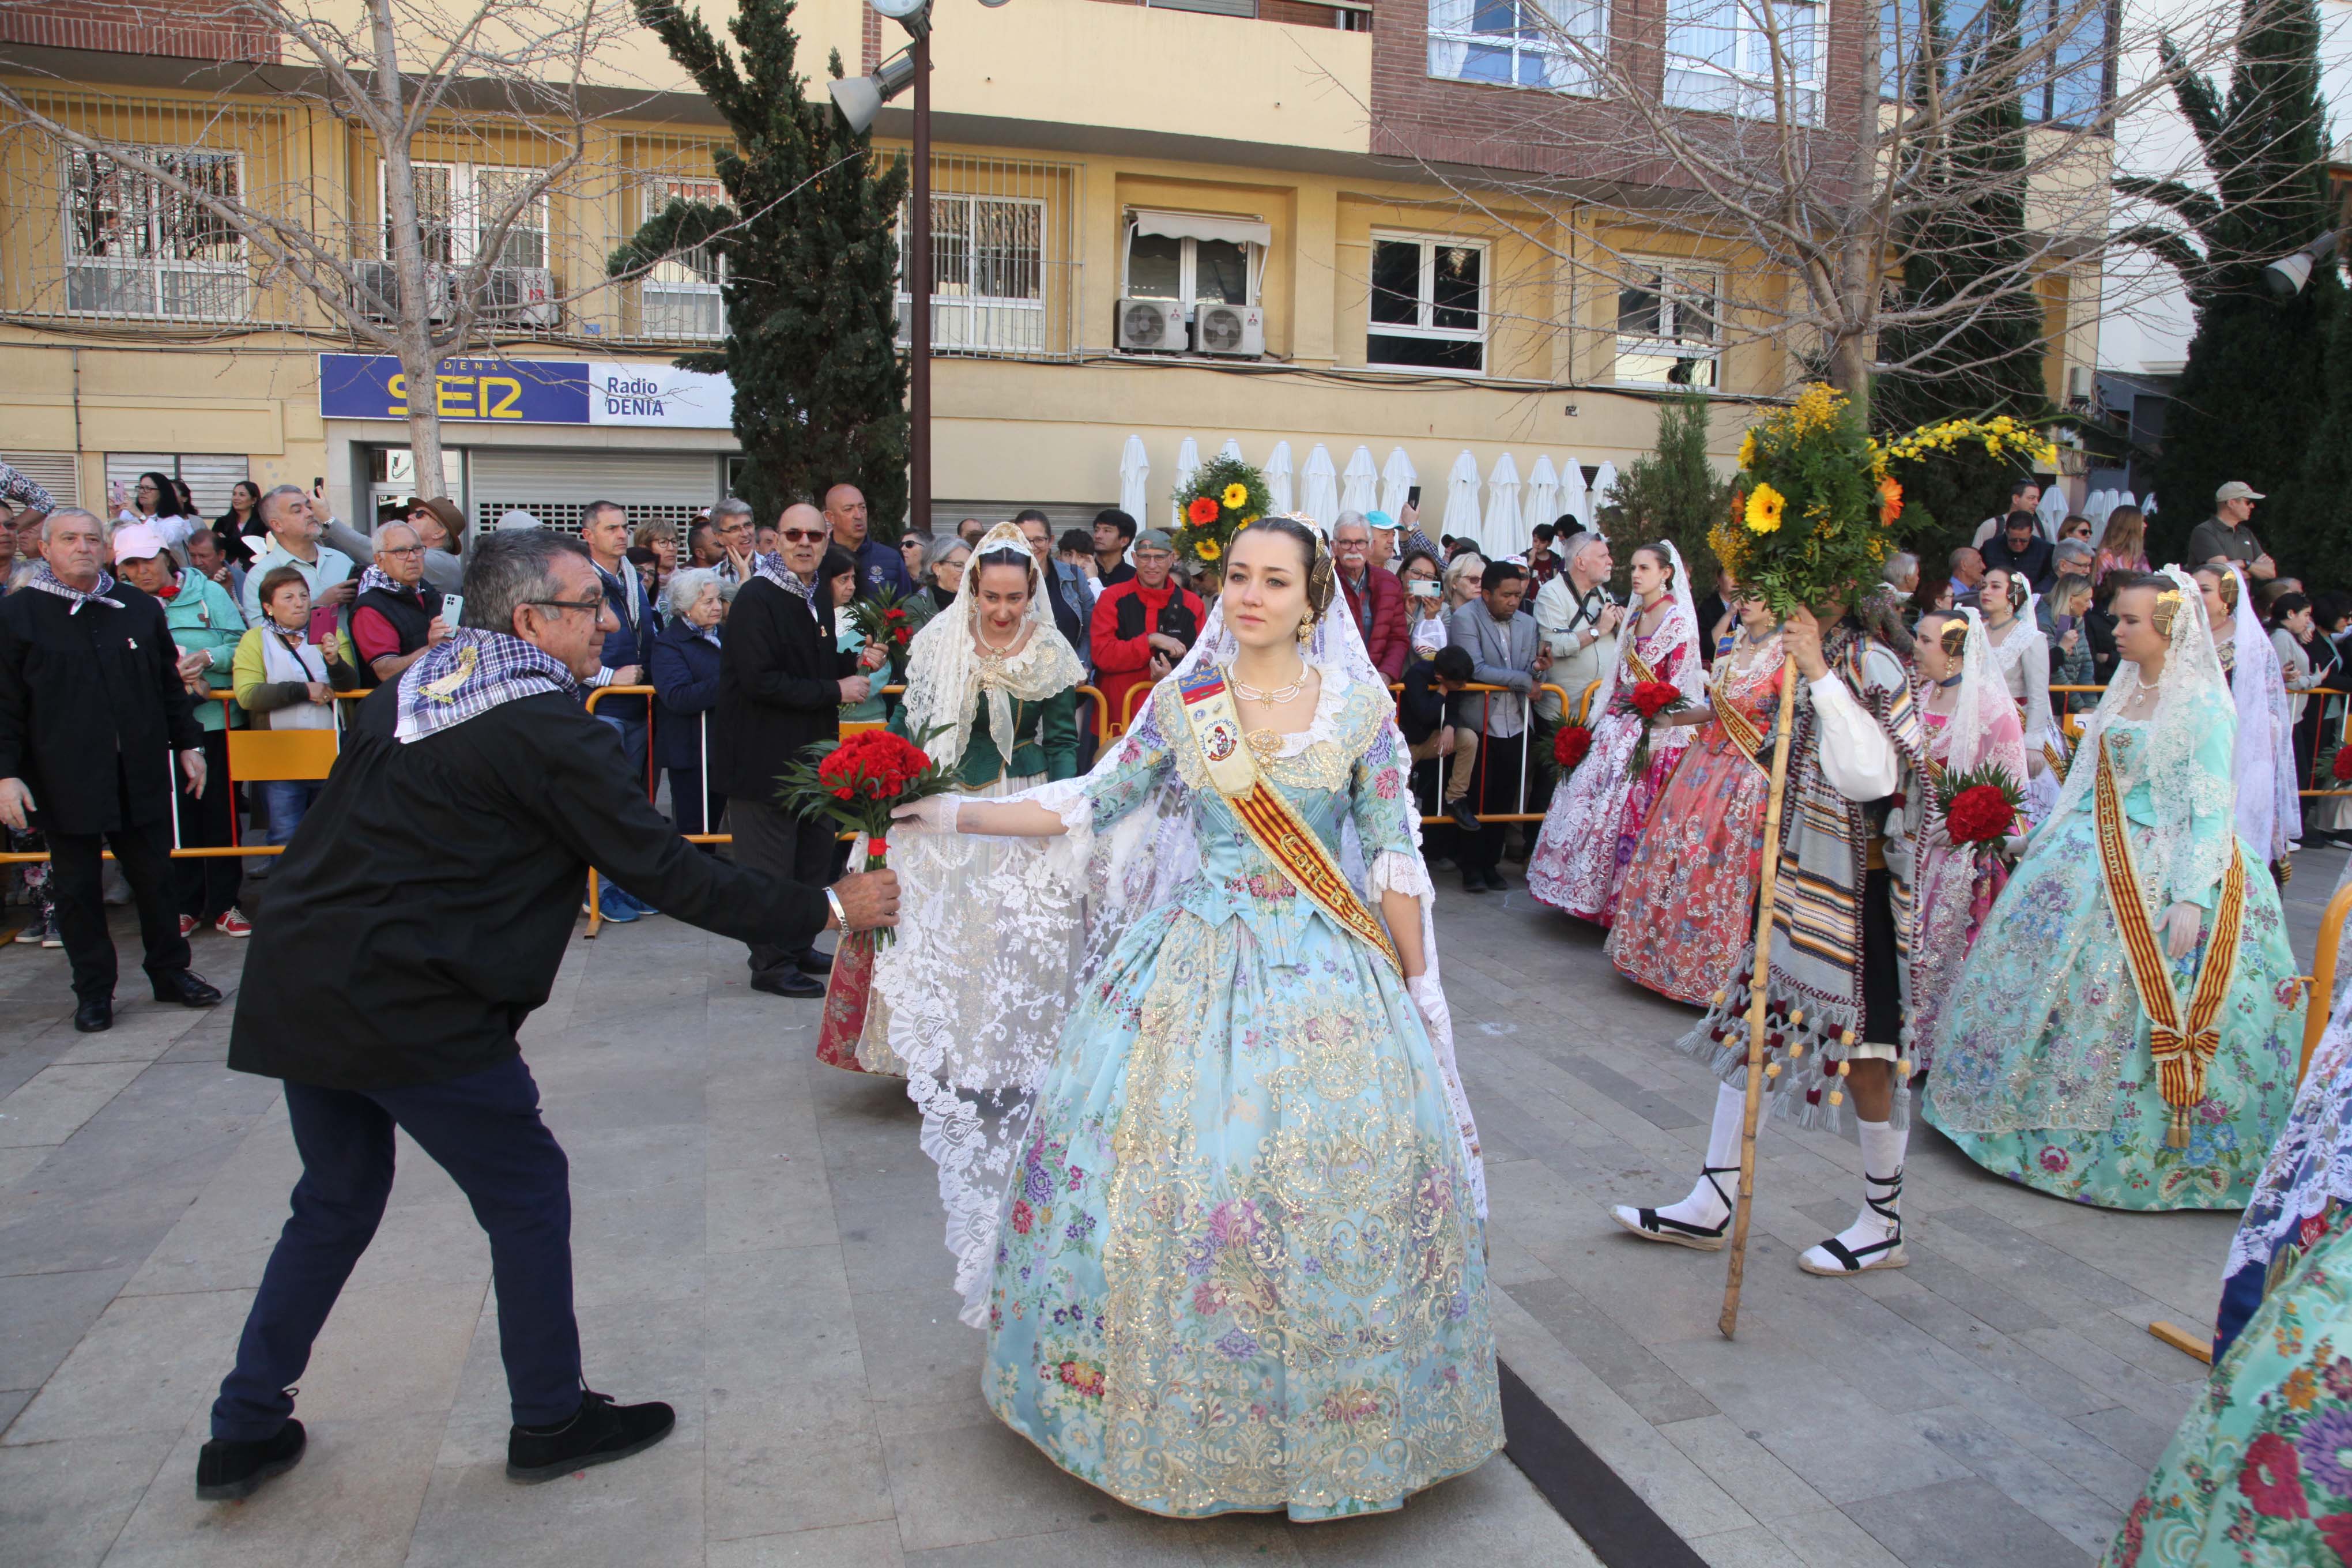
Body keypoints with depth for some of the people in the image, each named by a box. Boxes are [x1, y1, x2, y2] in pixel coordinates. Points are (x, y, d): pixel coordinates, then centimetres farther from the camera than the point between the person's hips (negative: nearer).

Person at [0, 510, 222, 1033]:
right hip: (64, 782, -2)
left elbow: (170, 685, 14)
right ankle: (93, 990, 17)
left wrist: (188, 744, 11)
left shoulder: (140, 608, 8)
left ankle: (170, 972, 24)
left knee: (155, 877, 11)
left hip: (141, 775, 3)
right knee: (77, 887, 6)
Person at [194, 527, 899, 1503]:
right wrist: (826, 910, -9)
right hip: (413, 1014, -9)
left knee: (335, 1202, 25)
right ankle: (551, 1422, 23)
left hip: (297, 987, 9)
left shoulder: (405, 692, 12)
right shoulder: (550, 730, -15)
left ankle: (246, 1429, 34)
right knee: (527, 1195, 9)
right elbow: (663, 872, -15)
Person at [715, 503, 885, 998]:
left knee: (814, 854, 16)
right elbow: (760, 680, -24)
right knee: (771, 865, 0)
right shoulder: (756, 598, -16)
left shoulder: (817, 600, 13)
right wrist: (835, 691, -20)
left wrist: (856, 663, 5)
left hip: (811, 751, 9)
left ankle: (796, 947, 31)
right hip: (765, 757, -9)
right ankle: (771, 963, 13)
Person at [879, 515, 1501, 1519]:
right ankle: (1181, 1401, 23)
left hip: (1326, 967, -1)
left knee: (1339, 1174, -2)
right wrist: (954, 814, 0)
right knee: (1164, 1167, 0)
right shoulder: (1182, 702, 1)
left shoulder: (1361, 705, -3)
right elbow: (1092, 805, 5)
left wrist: (1415, 987, 3)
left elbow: (1395, 855, 1)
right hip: (1196, 959, 2)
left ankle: (1330, 1412, 22)